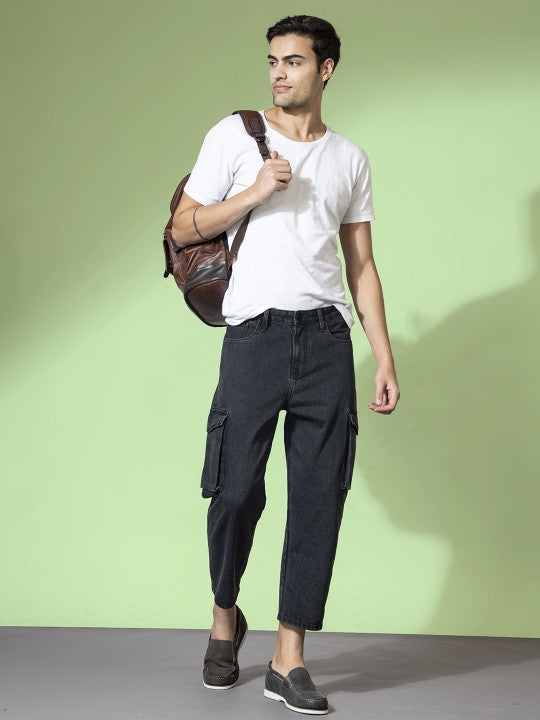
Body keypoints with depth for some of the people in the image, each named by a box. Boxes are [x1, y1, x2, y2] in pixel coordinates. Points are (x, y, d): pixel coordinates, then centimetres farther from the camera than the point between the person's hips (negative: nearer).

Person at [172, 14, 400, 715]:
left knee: (319, 499, -1)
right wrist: (255, 193, -7)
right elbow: (183, 228, 6)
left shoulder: (350, 158, 16)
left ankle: (289, 659, 8)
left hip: (328, 340, 2)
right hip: (256, 333, -2)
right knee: (237, 491, -3)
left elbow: (362, 265, 16)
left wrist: (386, 358, 9)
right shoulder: (235, 135, 9)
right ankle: (224, 618, 25)